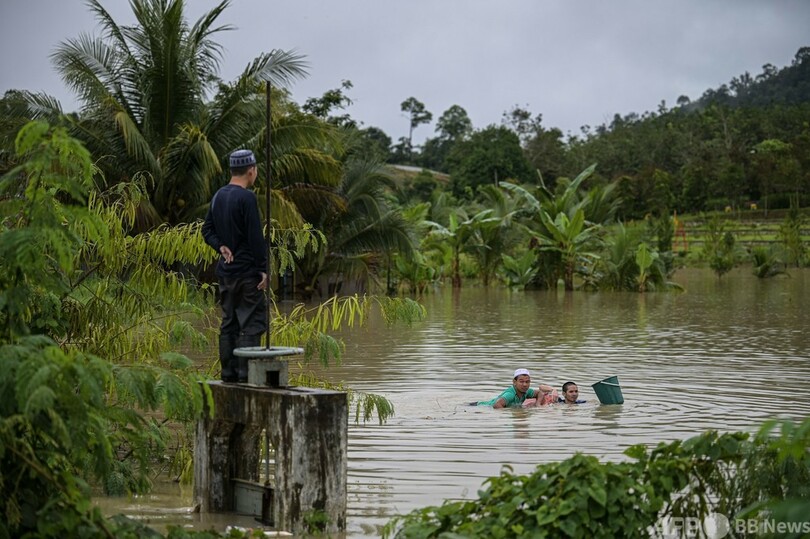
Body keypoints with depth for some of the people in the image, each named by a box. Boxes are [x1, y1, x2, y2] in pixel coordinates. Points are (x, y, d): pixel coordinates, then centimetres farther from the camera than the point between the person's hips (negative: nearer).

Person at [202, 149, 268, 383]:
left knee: (229, 323, 11)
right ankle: (246, 374, -9)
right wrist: (263, 269, -12)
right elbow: (256, 237, -17)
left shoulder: (218, 196, 11)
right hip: (247, 271, -8)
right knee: (252, 323, -5)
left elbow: (207, 229, 14)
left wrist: (221, 247, -1)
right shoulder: (247, 198, -15)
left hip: (225, 270, 8)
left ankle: (228, 374, 14)